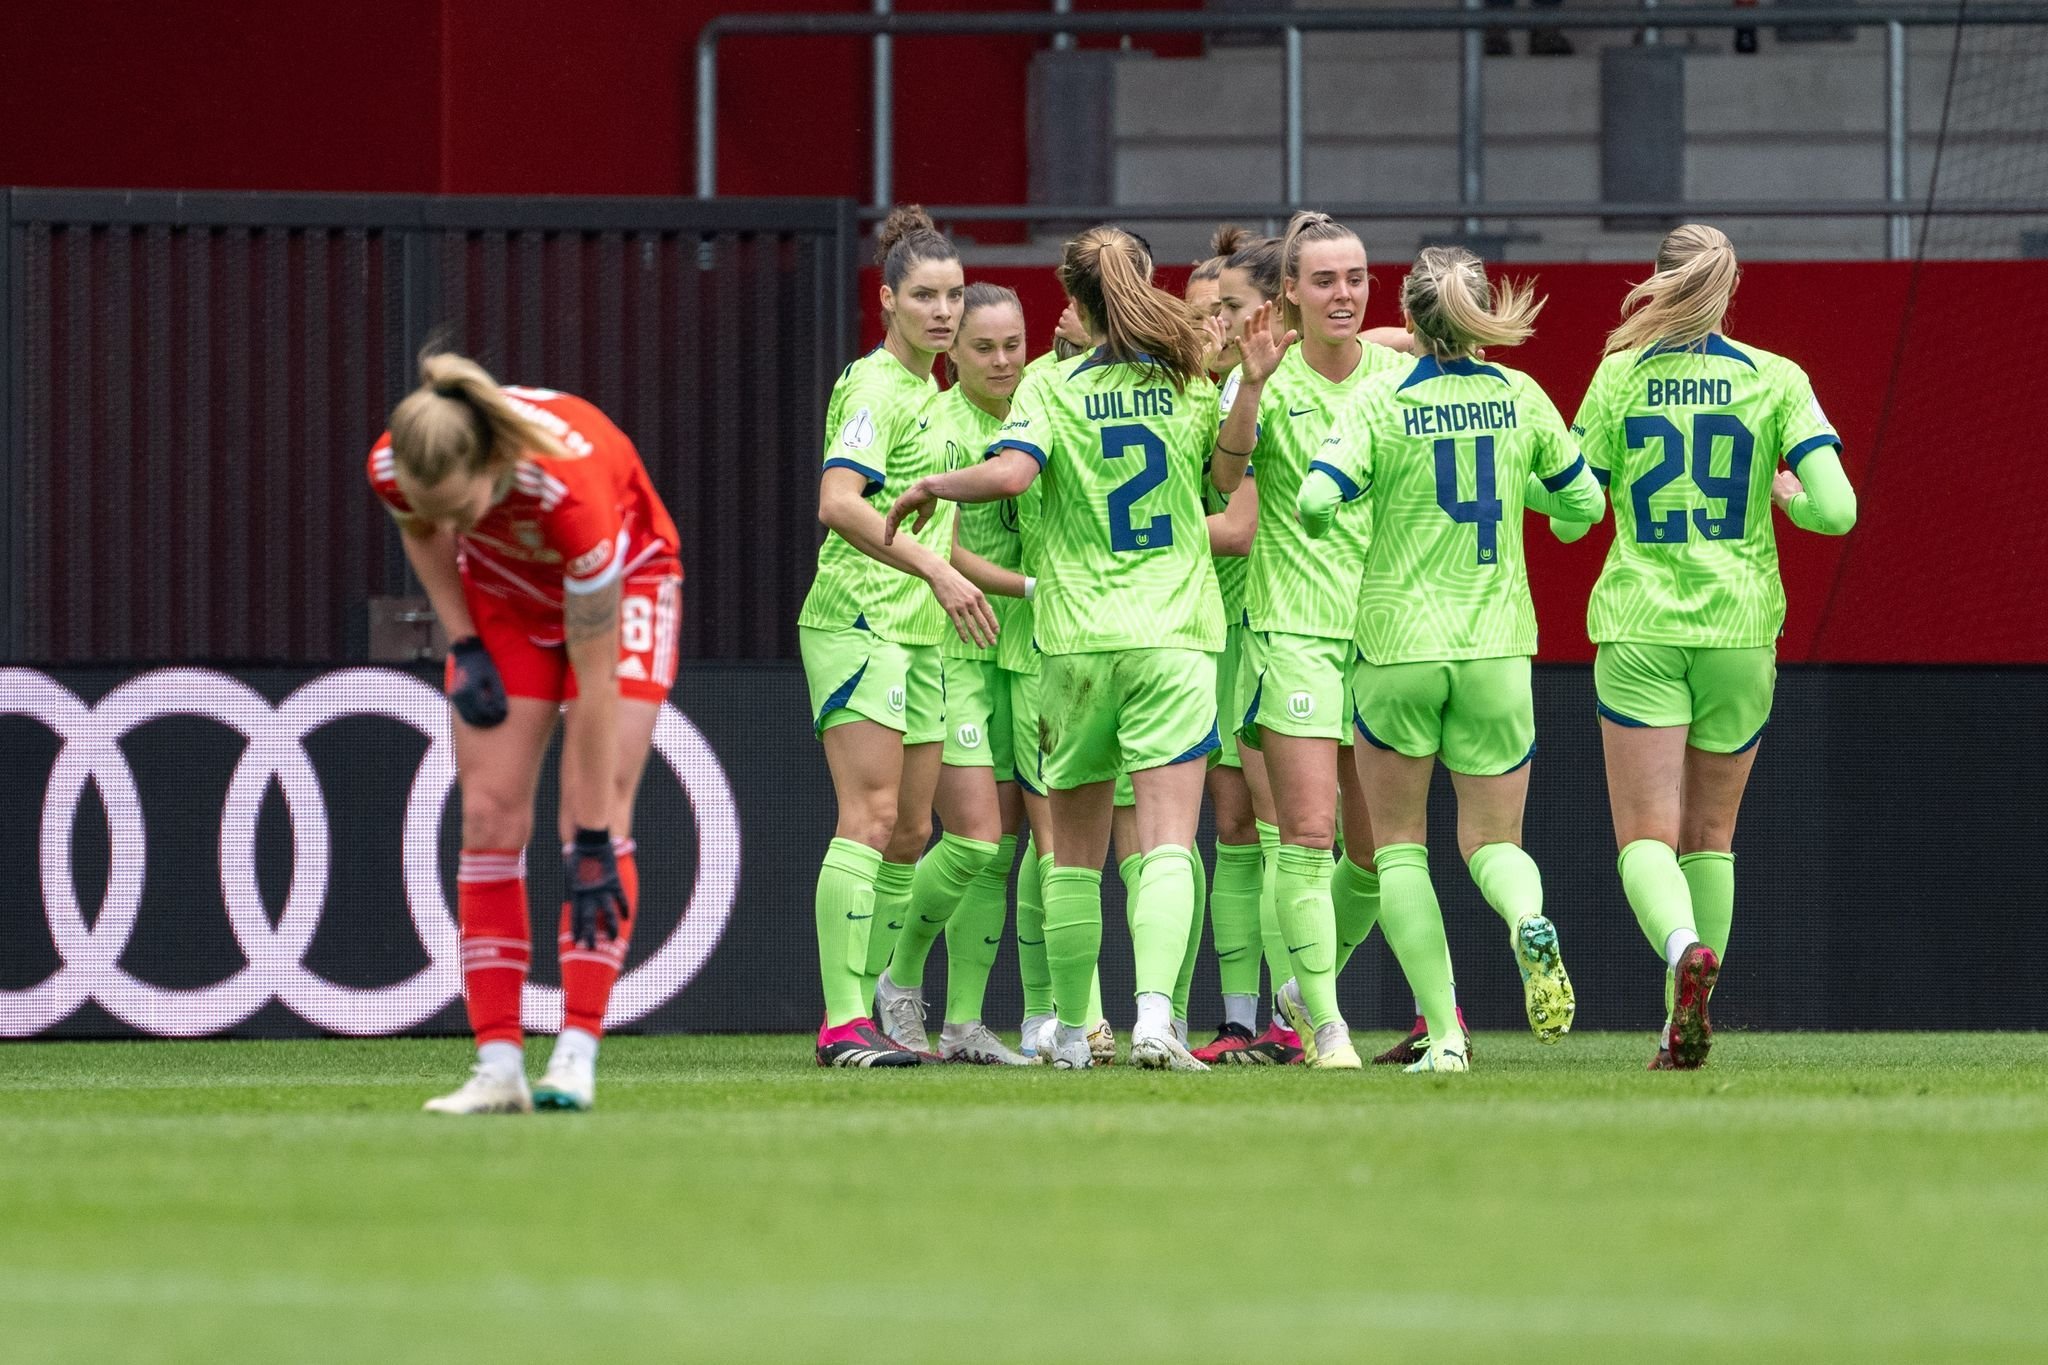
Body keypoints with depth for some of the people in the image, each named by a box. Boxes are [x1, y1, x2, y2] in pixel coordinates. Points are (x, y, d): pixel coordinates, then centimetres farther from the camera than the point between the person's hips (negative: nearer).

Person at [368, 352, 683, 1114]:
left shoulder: (570, 486, -42)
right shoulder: (393, 468, -30)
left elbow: (596, 686, -34)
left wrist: (594, 841, -31)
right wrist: (464, 647, -10)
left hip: (622, 580, -4)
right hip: (503, 593, 4)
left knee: (602, 816, -16)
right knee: (489, 817, -8)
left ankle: (576, 1058, -19)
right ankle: (498, 1065, -10)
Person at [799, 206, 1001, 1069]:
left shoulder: (927, 390, 18)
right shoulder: (875, 388, -11)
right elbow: (838, 504, -24)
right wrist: (937, 571, -29)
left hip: (918, 635, 9)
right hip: (858, 627, -9)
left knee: (911, 836, 8)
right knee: (871, 818, -15)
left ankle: (868, 1008, 13)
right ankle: (842, 1023, -17)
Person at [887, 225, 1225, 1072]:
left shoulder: (1053, 388, -2)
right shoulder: (1194, 388, 4)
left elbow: (1011, 471, -18)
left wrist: (930, 486, -3)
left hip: (1077, 640, 0)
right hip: (1174, 631, 0)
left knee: (1075, 854, 14)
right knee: (1167, 844, -8)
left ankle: (1070, 1032, 21)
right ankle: (1153, 1014, -27)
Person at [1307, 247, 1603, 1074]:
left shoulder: (1382, 401, -9)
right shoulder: (1518, 398, 2)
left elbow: (1318, 499, -20)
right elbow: (1584, 501, 11)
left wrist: (1318, 516, 3)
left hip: (1400, 642, -2)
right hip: (1497, 647, 2)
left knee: (1398, 845, 11)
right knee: (1491, 840, 13)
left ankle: (1443, 1033, -1)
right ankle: (1529, 921, -24)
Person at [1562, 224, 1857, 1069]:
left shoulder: (1619, 377, 0)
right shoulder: (1777, 381, -1)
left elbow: (1569, 516, 4)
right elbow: (1837, 511, -9)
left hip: (1638, 632, -1)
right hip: (1740, 627, 1)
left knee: (1645, 838, -4)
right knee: (1710, 834, 16)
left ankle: (1684, 946, -34)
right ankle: (1686, 1027, 17)